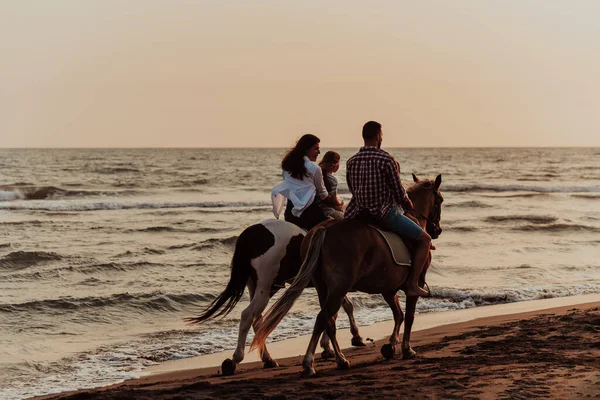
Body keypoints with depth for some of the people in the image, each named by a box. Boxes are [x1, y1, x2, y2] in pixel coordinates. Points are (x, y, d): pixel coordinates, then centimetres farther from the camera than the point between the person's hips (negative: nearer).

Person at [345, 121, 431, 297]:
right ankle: (413, 285, -3)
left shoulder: (351, 162, 3)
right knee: (424, 239, 3)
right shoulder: (387, 160, -14)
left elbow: (353, 190, 12)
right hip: (385, 213, -7)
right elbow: (399, 192, -10)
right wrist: (410, 208, 9)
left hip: (360, 214, 7)